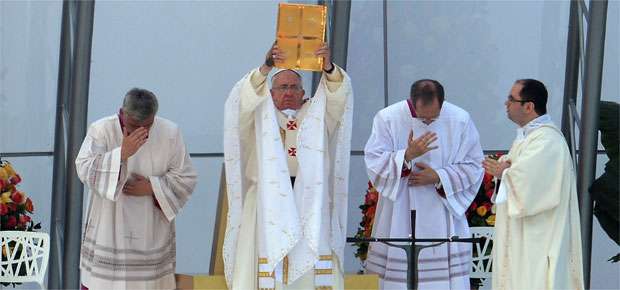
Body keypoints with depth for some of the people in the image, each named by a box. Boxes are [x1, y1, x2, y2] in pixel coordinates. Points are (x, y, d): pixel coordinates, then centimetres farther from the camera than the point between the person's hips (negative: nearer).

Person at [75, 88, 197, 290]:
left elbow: (186, 179, -1)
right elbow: (85, 170, -20)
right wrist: (122, 153, -31)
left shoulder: (169, 133, -4)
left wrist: (152, 188, -15)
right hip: (108, 233, -1)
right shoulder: (101, 131, -9)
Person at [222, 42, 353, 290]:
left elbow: (339, 96, 2)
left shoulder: (316, 116, 18)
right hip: (268, 202, -1)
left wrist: (328, 69, -18)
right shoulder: (260, 118, 15)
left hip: (309, 203, 1)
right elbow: (244, 98, -5)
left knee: (308, 269, -7)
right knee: (268, 269, -9)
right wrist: (266, 68, -20)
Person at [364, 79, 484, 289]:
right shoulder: (387, 119, -5)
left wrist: (439, 177, -12)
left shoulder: (461, 120, -2)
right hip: (400, 223, 0)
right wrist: (407, 155, -26)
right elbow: (374, 163, -9)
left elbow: (474, 166, 2)